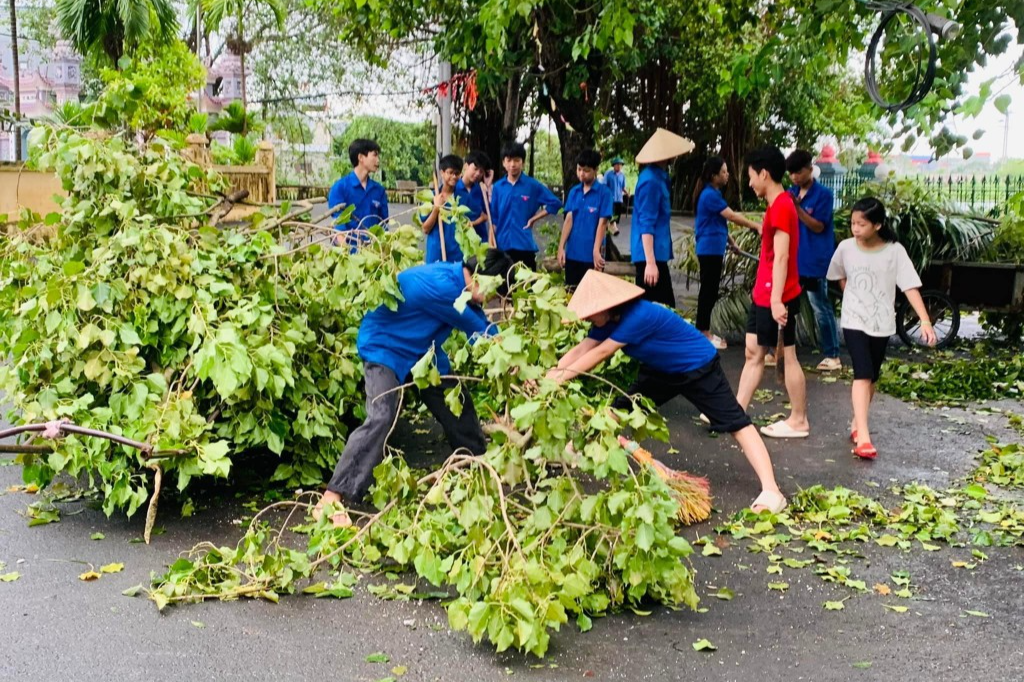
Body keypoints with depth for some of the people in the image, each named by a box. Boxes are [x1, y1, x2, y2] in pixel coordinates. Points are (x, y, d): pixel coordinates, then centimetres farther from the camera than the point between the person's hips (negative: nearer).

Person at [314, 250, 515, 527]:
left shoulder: (457, 282, -5)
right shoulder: (440, 285, -32)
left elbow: (480, 325, 3)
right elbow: (480, 329, -20)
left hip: (420, 348, 9)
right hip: (383, 348, -9)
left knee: (456, 402, 11)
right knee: (381, 418, -25)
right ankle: (331, 499, -25)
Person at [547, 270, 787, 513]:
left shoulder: (639, 316, -35)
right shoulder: (610, 320, -9)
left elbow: (600, 354, -32)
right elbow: (581, 350, -10)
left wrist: (560, 378, -27)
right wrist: (547, 377, -22)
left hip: (699, 368, -9)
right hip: (661, 371, 9)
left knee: (735, 423, -15)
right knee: (619, 408, 12)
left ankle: (771, 491, -23)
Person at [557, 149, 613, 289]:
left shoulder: (604, 192, -6)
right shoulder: (574, 192, 8)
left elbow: (602, 223, -10)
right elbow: (568, 220, 4)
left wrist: (596, 251, -16)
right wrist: (561, 247, -4)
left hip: (591, 255, -4)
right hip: (572, 253, 4)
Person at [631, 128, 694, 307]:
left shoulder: (658, 176, 11)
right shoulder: (651, 181, -18)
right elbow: (646, 225, -23)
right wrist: (650, 262, -26)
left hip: (657, 254, 11)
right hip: (651, 255, -11)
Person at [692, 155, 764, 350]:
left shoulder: (714, 193, 14)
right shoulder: (710, 195, -17)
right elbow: (732, 216, -19)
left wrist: (731, 241, 23)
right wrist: (756, 226, -15)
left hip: (714, 249, 10)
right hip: (709, 249, -10)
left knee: (710, 291, 12)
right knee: (708, 291, -5)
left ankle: (705, 331, 18)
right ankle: (703, 333, 1)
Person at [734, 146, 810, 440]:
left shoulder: (781, 207, -18)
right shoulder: (778, 205, 13)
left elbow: (782, 256, -23)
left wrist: (776, 299, -26)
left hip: (776, 297, -10)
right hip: (762, 294, 10)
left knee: (788, 355, 0)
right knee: (753, 352, 11)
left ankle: (799, 421, 10)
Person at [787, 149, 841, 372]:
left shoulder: (823, 194, -9)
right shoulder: (791, 193, 9)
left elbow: (818, 226, -14)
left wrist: (797, 208, -23)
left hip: (814, 261, -6)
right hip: (793, 259, 6)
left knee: (821, 308, -1)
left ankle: (832, 356, 7)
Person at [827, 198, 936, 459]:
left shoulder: (895, 251, -10)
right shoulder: (846, 248, -6)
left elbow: (911, 286, -15)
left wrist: (925, 321, -23)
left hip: (882, 323, 1)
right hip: (854, 321, -1)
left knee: (872, 377, 12)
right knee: (863, 374, -15)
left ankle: (856, 424, 32)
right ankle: (863, 437, -21)